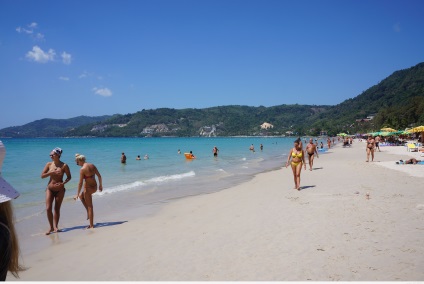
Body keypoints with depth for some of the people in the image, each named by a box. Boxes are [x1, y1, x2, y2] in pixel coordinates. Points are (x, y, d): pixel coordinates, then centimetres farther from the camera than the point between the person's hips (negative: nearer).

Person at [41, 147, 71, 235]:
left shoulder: (64, 166, -9)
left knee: (57, 209, 5)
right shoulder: (49, 164, 0)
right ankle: (51, 227, 8)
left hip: (60, 190, -2)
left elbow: (69, 177, -2)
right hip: (50, 189, 2)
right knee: (48, 208, -5)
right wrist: (51, 172, -16)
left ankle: (55, 227, 14)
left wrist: (63, 183, -19)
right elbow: (42, 176, -1)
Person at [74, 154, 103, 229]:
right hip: (94, 187, 8)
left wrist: (77, 194, -10)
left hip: (88, 188, -7)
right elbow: (99, 176, 8)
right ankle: (89, 212, 30)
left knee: (90, 206, 4)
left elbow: (80, 183, -17)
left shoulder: (82, 169, -18)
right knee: (81, 196, 33)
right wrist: (100, 185, 21)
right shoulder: (92, 165, 2)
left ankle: (91, 225, 14)